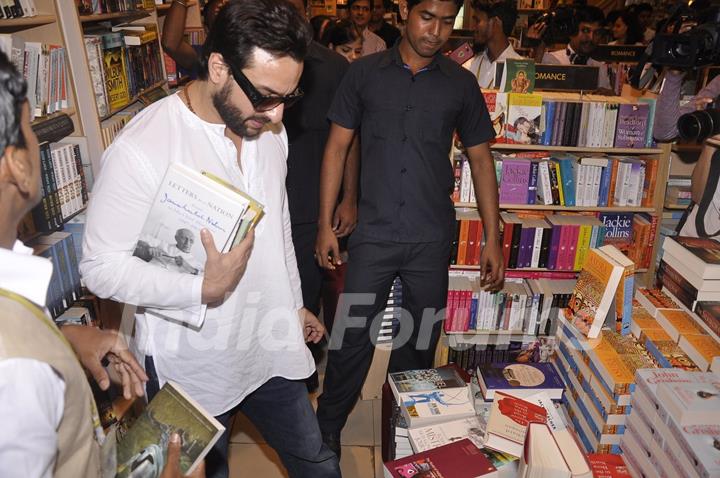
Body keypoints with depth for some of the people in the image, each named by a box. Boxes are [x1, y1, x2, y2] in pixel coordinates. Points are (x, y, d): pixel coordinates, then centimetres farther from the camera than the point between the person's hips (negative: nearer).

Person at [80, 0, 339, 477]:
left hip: (270, 348, 6)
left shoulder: (269, 130, -1)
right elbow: (102, 266, -18)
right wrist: (204, 290, -30)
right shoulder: (140, 148, -23)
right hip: (193, 366, -5)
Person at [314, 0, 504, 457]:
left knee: (420, 343, 14)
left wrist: (493, 239, 3)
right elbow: (337, 149, 3)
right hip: (373, 235, -1)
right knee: (352, 338, 5)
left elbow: (481, 161, 6)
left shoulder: (461, 83, 3)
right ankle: (326, 433, 27)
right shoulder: (365, 73, 1)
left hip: (432, 240, 1)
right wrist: (326, 224, -1)